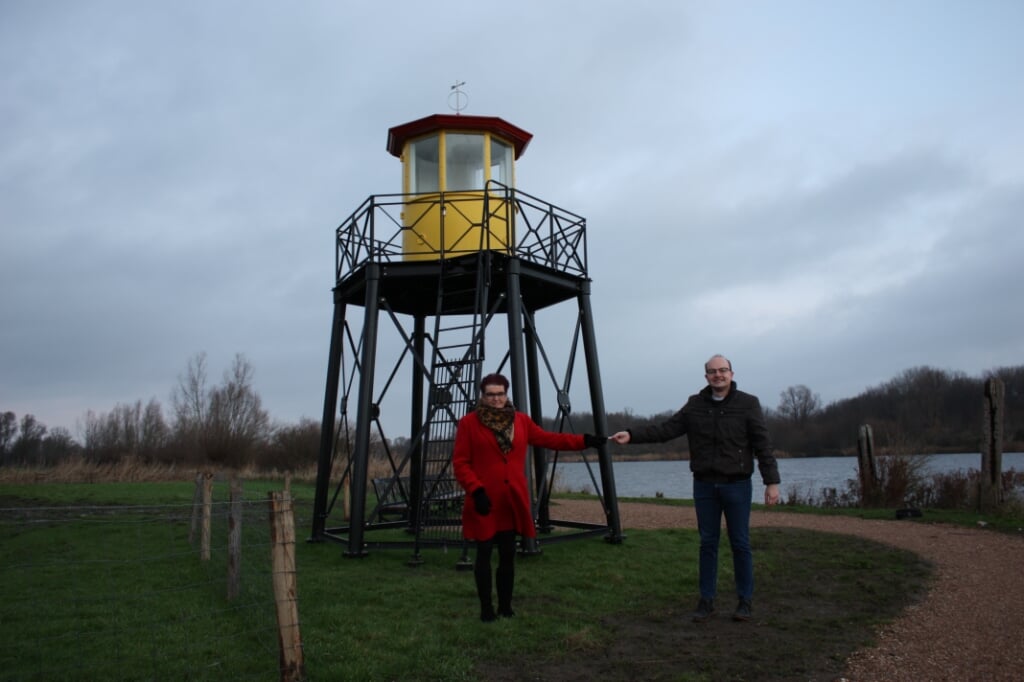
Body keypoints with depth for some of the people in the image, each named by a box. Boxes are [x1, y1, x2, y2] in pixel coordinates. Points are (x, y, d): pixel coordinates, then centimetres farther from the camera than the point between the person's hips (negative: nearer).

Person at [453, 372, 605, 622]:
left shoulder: (521, 421, 9)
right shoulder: (468, 423, -4)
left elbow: (549, 439, 12)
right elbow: (460, 463, -5)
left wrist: (584, 440, 6)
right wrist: (476, 490, -16)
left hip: (512, 500, 4)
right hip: (484, 500, -4)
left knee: (508, 554, 9)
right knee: (484, 553, 5)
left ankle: (505, 607, 23)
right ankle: (486, 609, 18)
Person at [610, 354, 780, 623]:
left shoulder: (748, 404, -5)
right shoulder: (695, 405, 3)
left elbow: (763, 445, -6)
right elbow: (666, 429, -2)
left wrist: (771, 481, -11)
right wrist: (632, 435, -14)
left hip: (737, 485, -2)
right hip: (704, 485, 3)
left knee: (740, 543, 6)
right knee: (707, 543, 9)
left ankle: (745, 600, 21)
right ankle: (706, 600, 19)